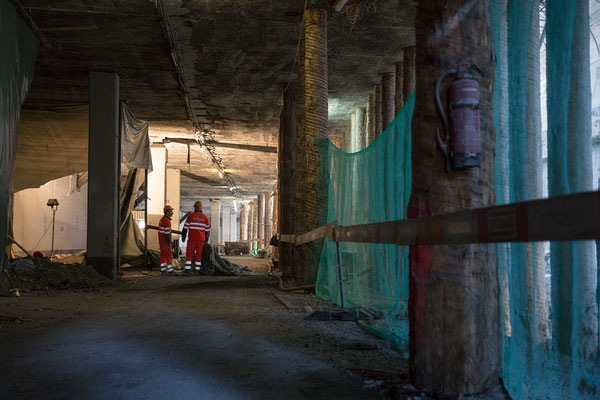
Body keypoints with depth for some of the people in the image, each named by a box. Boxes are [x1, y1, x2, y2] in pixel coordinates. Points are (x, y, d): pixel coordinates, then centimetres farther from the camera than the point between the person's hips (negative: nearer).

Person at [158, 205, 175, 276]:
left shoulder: (162, 219, 12)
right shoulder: (167, 221, -20)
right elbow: (167, 233, -22)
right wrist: (169, 244, -20)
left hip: (161, 240, 9)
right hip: (165, 241, -9)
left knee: (163, 256, 10)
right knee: (169, 255, -3)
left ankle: (163, 271, 10)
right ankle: (170, 271, 0)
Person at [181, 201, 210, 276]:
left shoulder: (190, 216, -3)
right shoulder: (205, 217, 4)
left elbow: (185, 227, -2)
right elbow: (207, 230, 7)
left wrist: (183, 237, 9)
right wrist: (206, 240, 16)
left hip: (192, 239, -2)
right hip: (201, 239, 2)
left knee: (189, 254, 0)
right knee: (199, 255, 10)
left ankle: (187, 271, -9)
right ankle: (197, 271, 9)